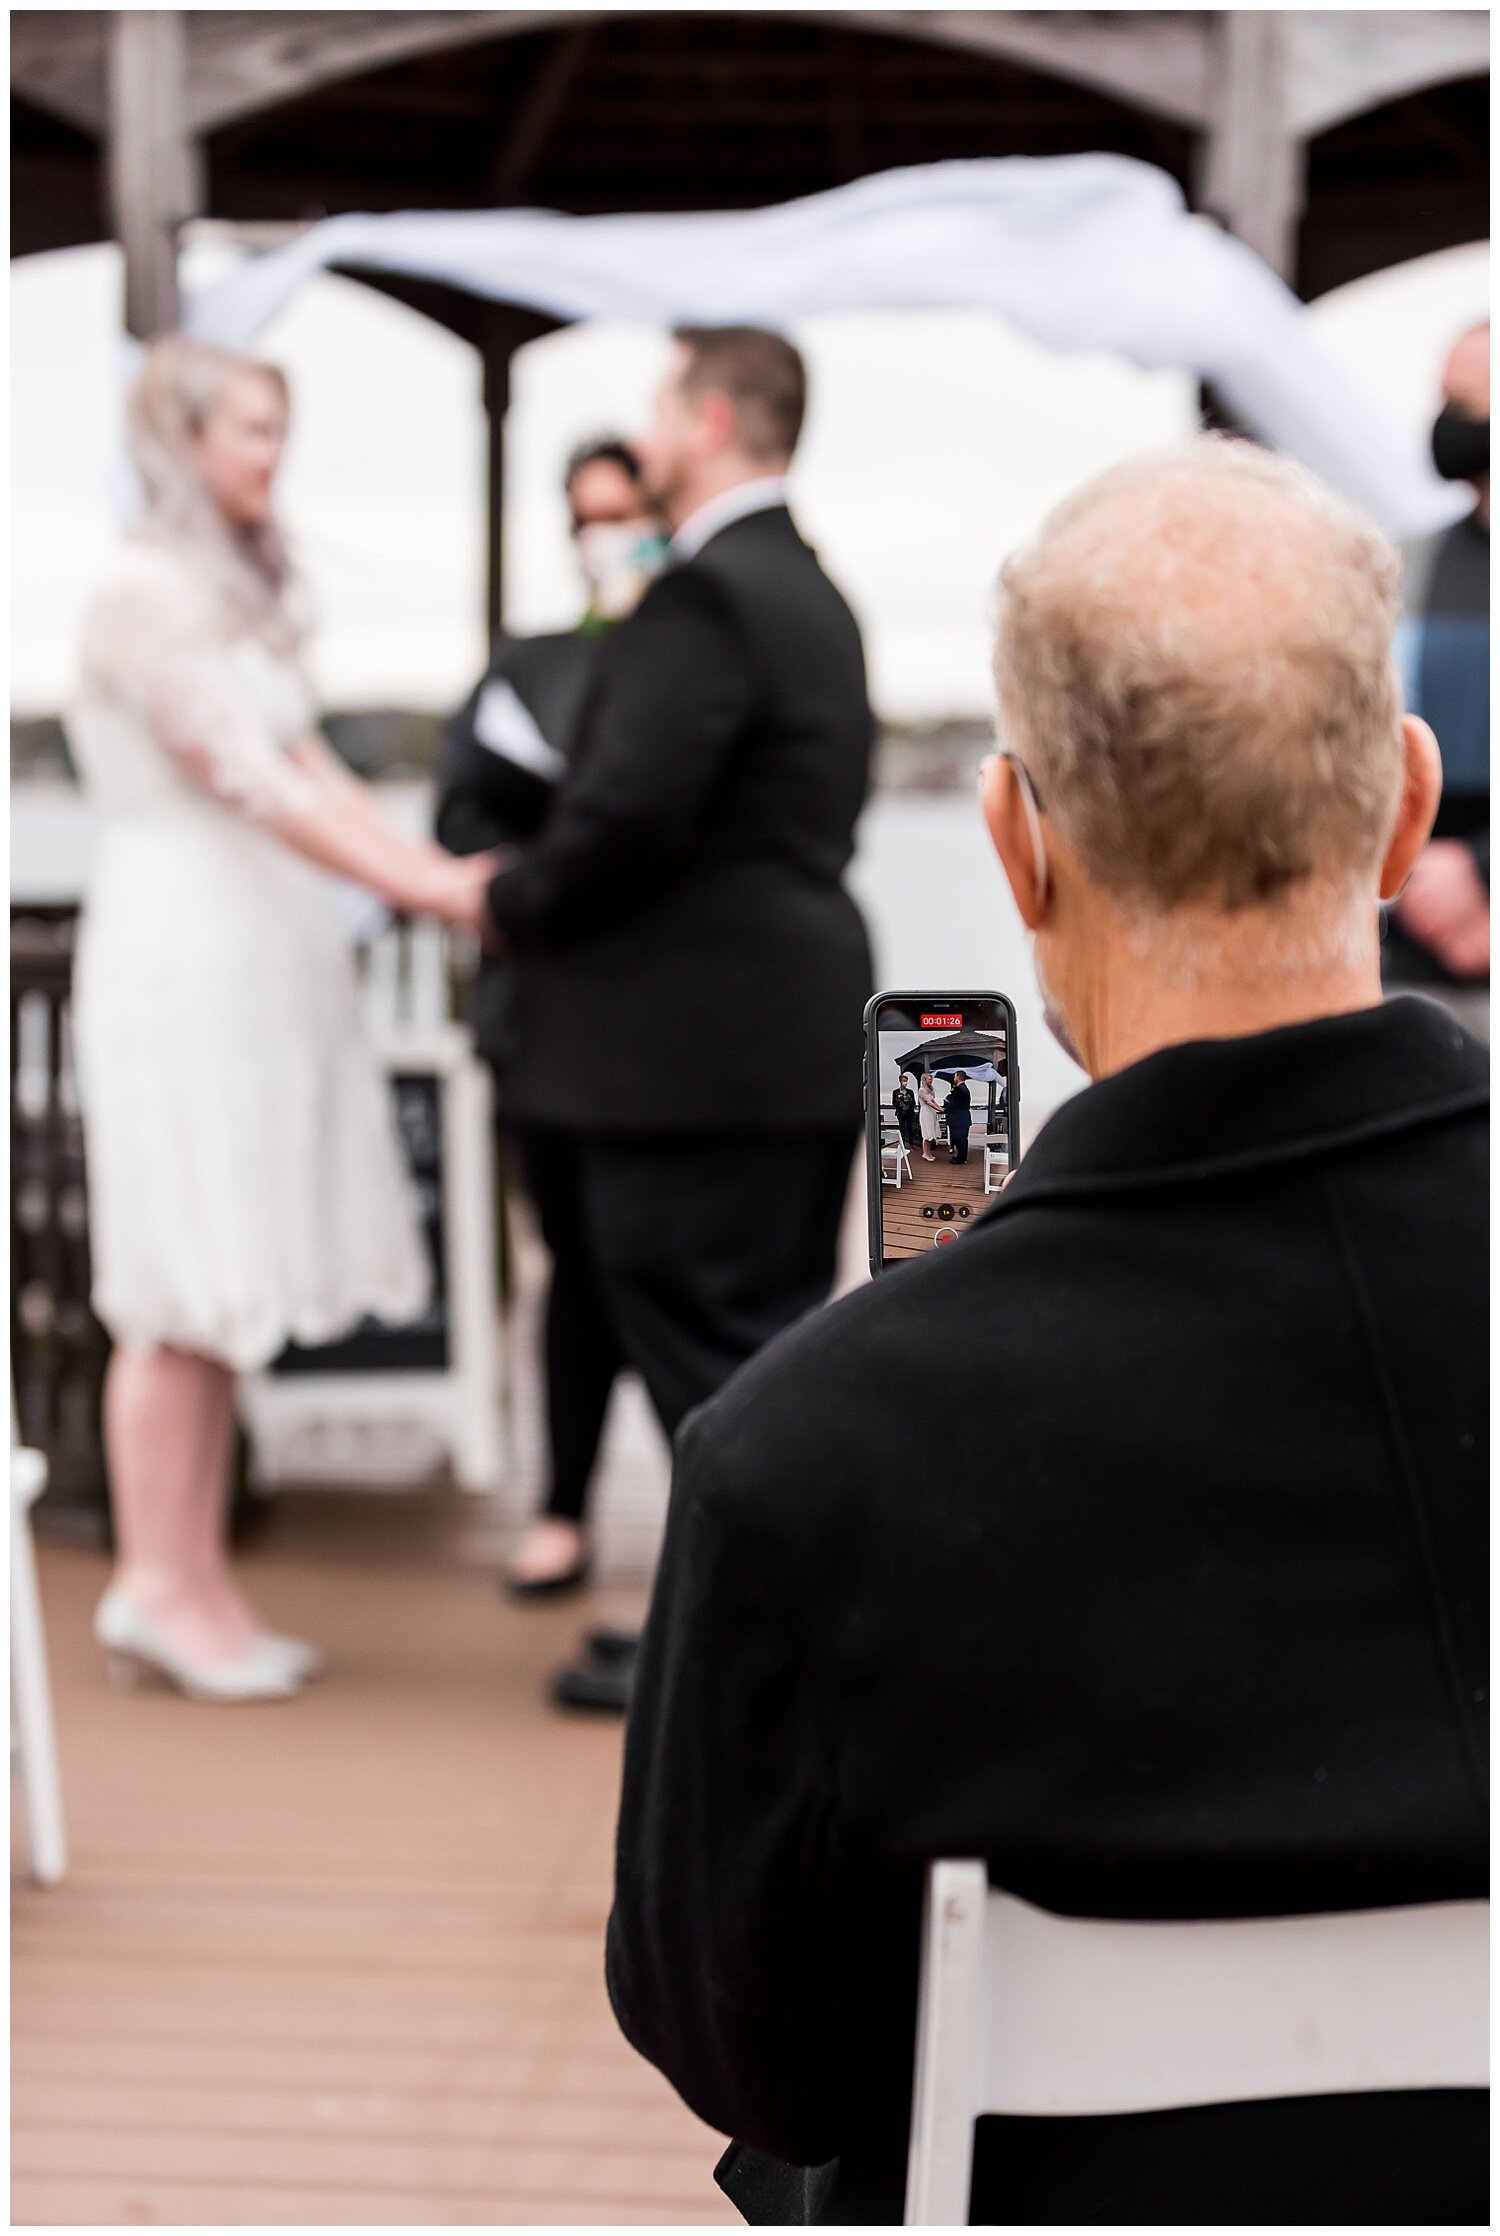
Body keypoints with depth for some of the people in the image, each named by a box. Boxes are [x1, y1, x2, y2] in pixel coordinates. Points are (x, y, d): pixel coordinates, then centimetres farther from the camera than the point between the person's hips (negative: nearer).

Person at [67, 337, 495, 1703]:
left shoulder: (243, 592, 18)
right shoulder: (147, 592, -11)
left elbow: (306, 763, 12)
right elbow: (245, 781, -17)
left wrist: (440, 869, 1)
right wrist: (412, 885, -19)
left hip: (259, 959, 9)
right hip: (182, 956, -9)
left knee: (227, 1284, 10)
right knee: (185, 1289, -4)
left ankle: (190, 1580, 16)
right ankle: (161, 1582, 6)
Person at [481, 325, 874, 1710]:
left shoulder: (704, 598, -17)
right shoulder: (812, 595, 15)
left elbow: (628, 813, -24)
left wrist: (513, 906, -6)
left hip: (693, 1050, -10)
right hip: (806, 1026, 10)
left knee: (705, 1347, -1)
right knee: (779, 1330, 16)